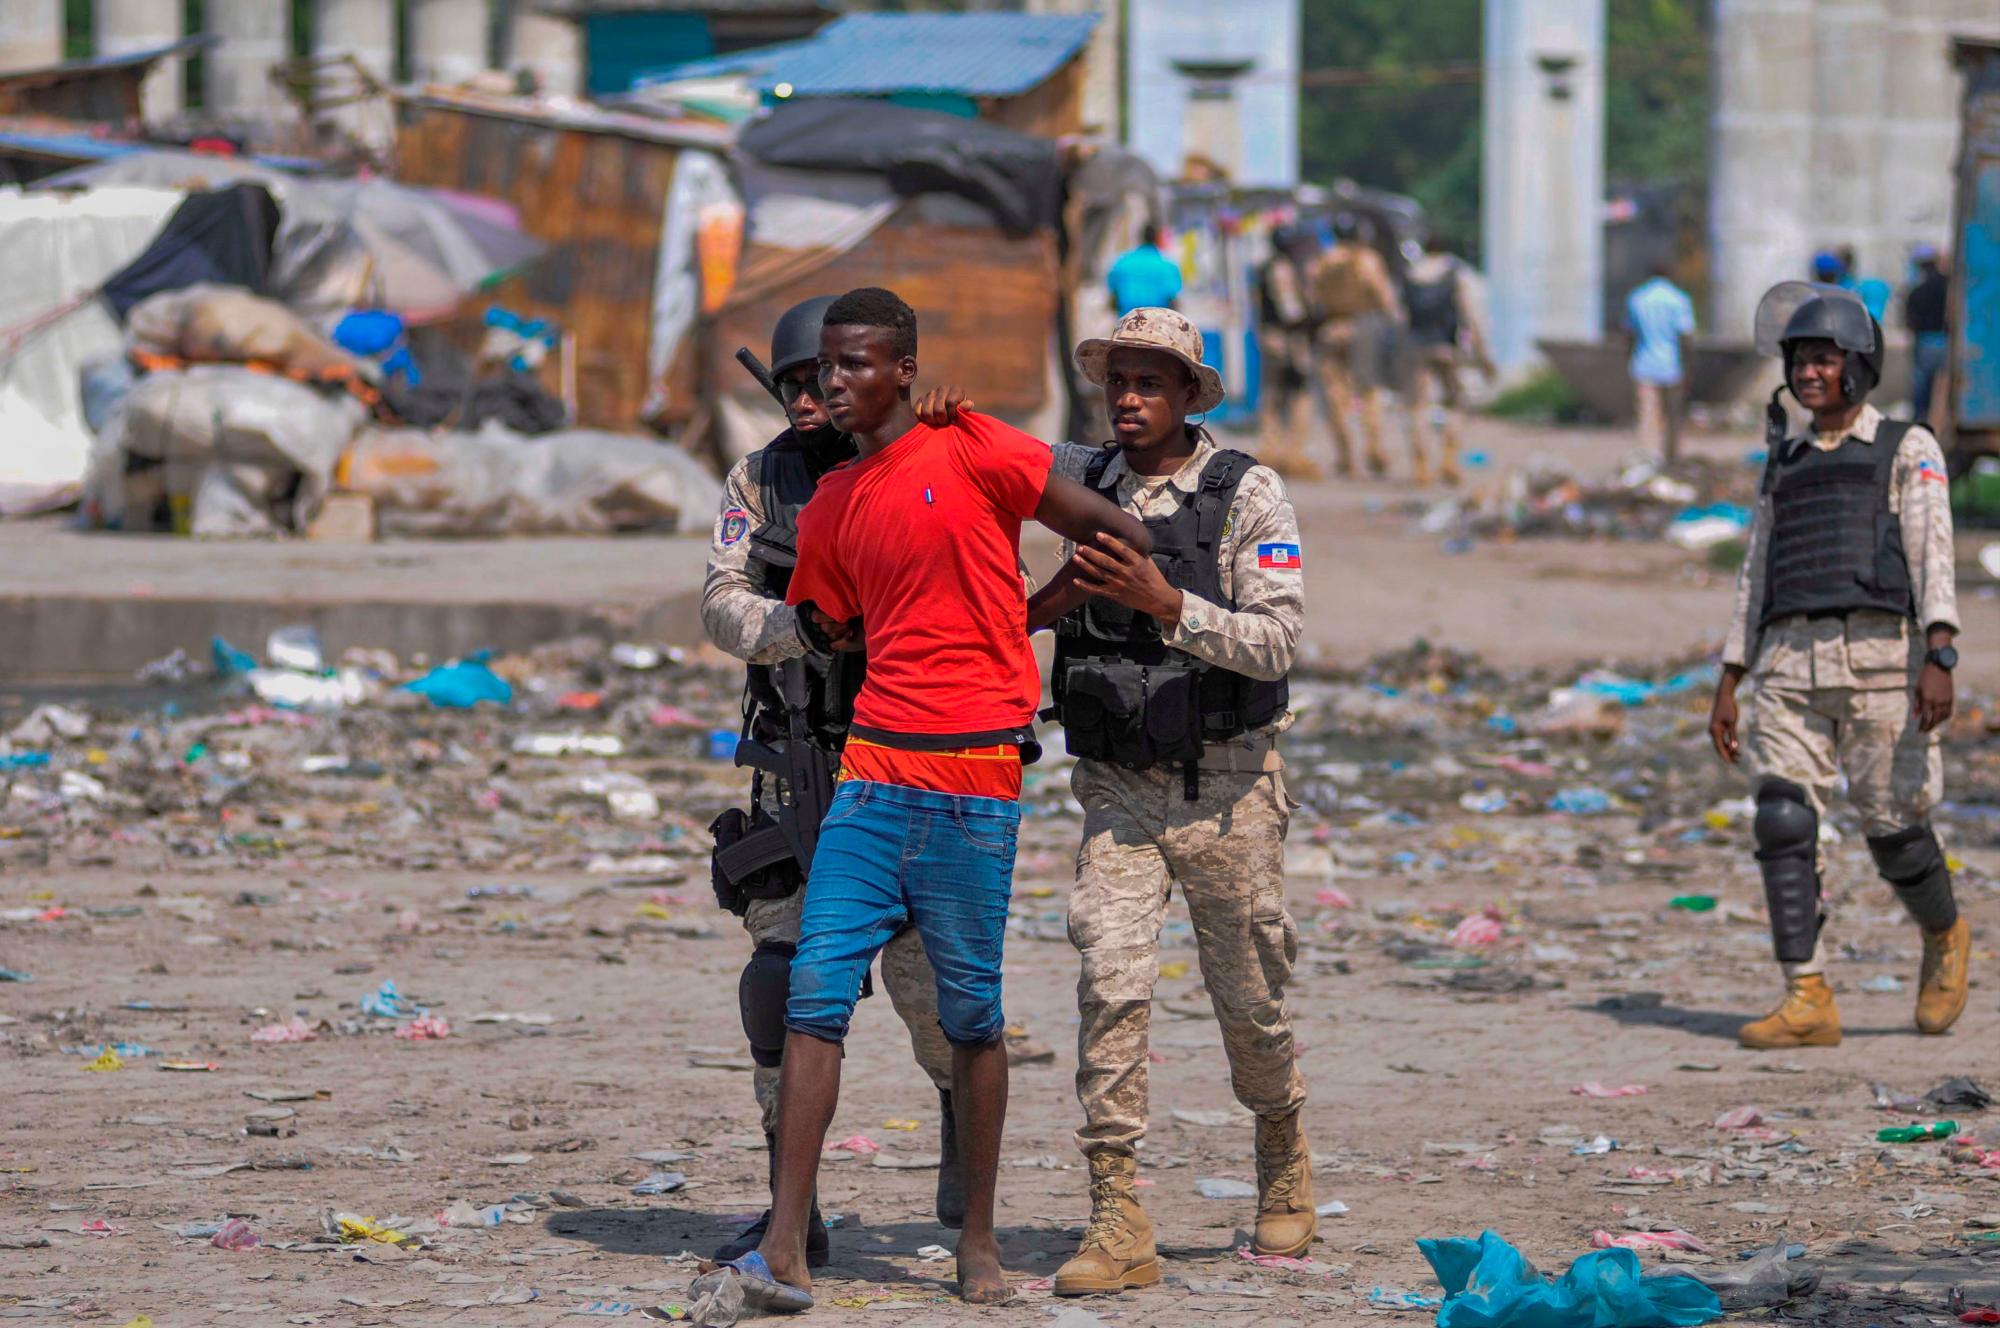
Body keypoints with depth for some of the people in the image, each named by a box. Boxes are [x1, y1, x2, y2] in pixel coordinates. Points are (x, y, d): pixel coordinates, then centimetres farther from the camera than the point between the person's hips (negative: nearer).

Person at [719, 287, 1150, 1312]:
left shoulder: (969, 451, -4)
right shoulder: (829, 508, 13)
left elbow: (1101, 527, 4)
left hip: (973, 778, -4)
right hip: (871, 769, 5)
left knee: (971, 1014, 2)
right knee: (815, 995, -6)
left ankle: (978, 1242, 15)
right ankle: (785, 1252, -9)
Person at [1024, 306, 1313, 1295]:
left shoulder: (1247, 494, -8)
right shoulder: (1081, 482, 3)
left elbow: (1274, 640, -15)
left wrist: (1165, 604, -28)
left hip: (1225, 787, -2)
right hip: (1118, 791, 2)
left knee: (1249, 997, 9)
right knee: (1111, 982, -13)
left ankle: (1284, 1153, 39)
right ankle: (1117, 1227, -14)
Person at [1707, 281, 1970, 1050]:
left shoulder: (1908, 451, 7)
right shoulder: (1785, 466, 22)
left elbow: (1933, 555, -5)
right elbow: (1757, 582, 23)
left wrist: (1939, 660, -18)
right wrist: (1727, 688, 16)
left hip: (1878, 658, -4)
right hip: (1790, 664, 4)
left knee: (1893, 829, -2)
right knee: (1782, 824, -11)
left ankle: (1944, 938, 29)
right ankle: (1807, 1003, -12)